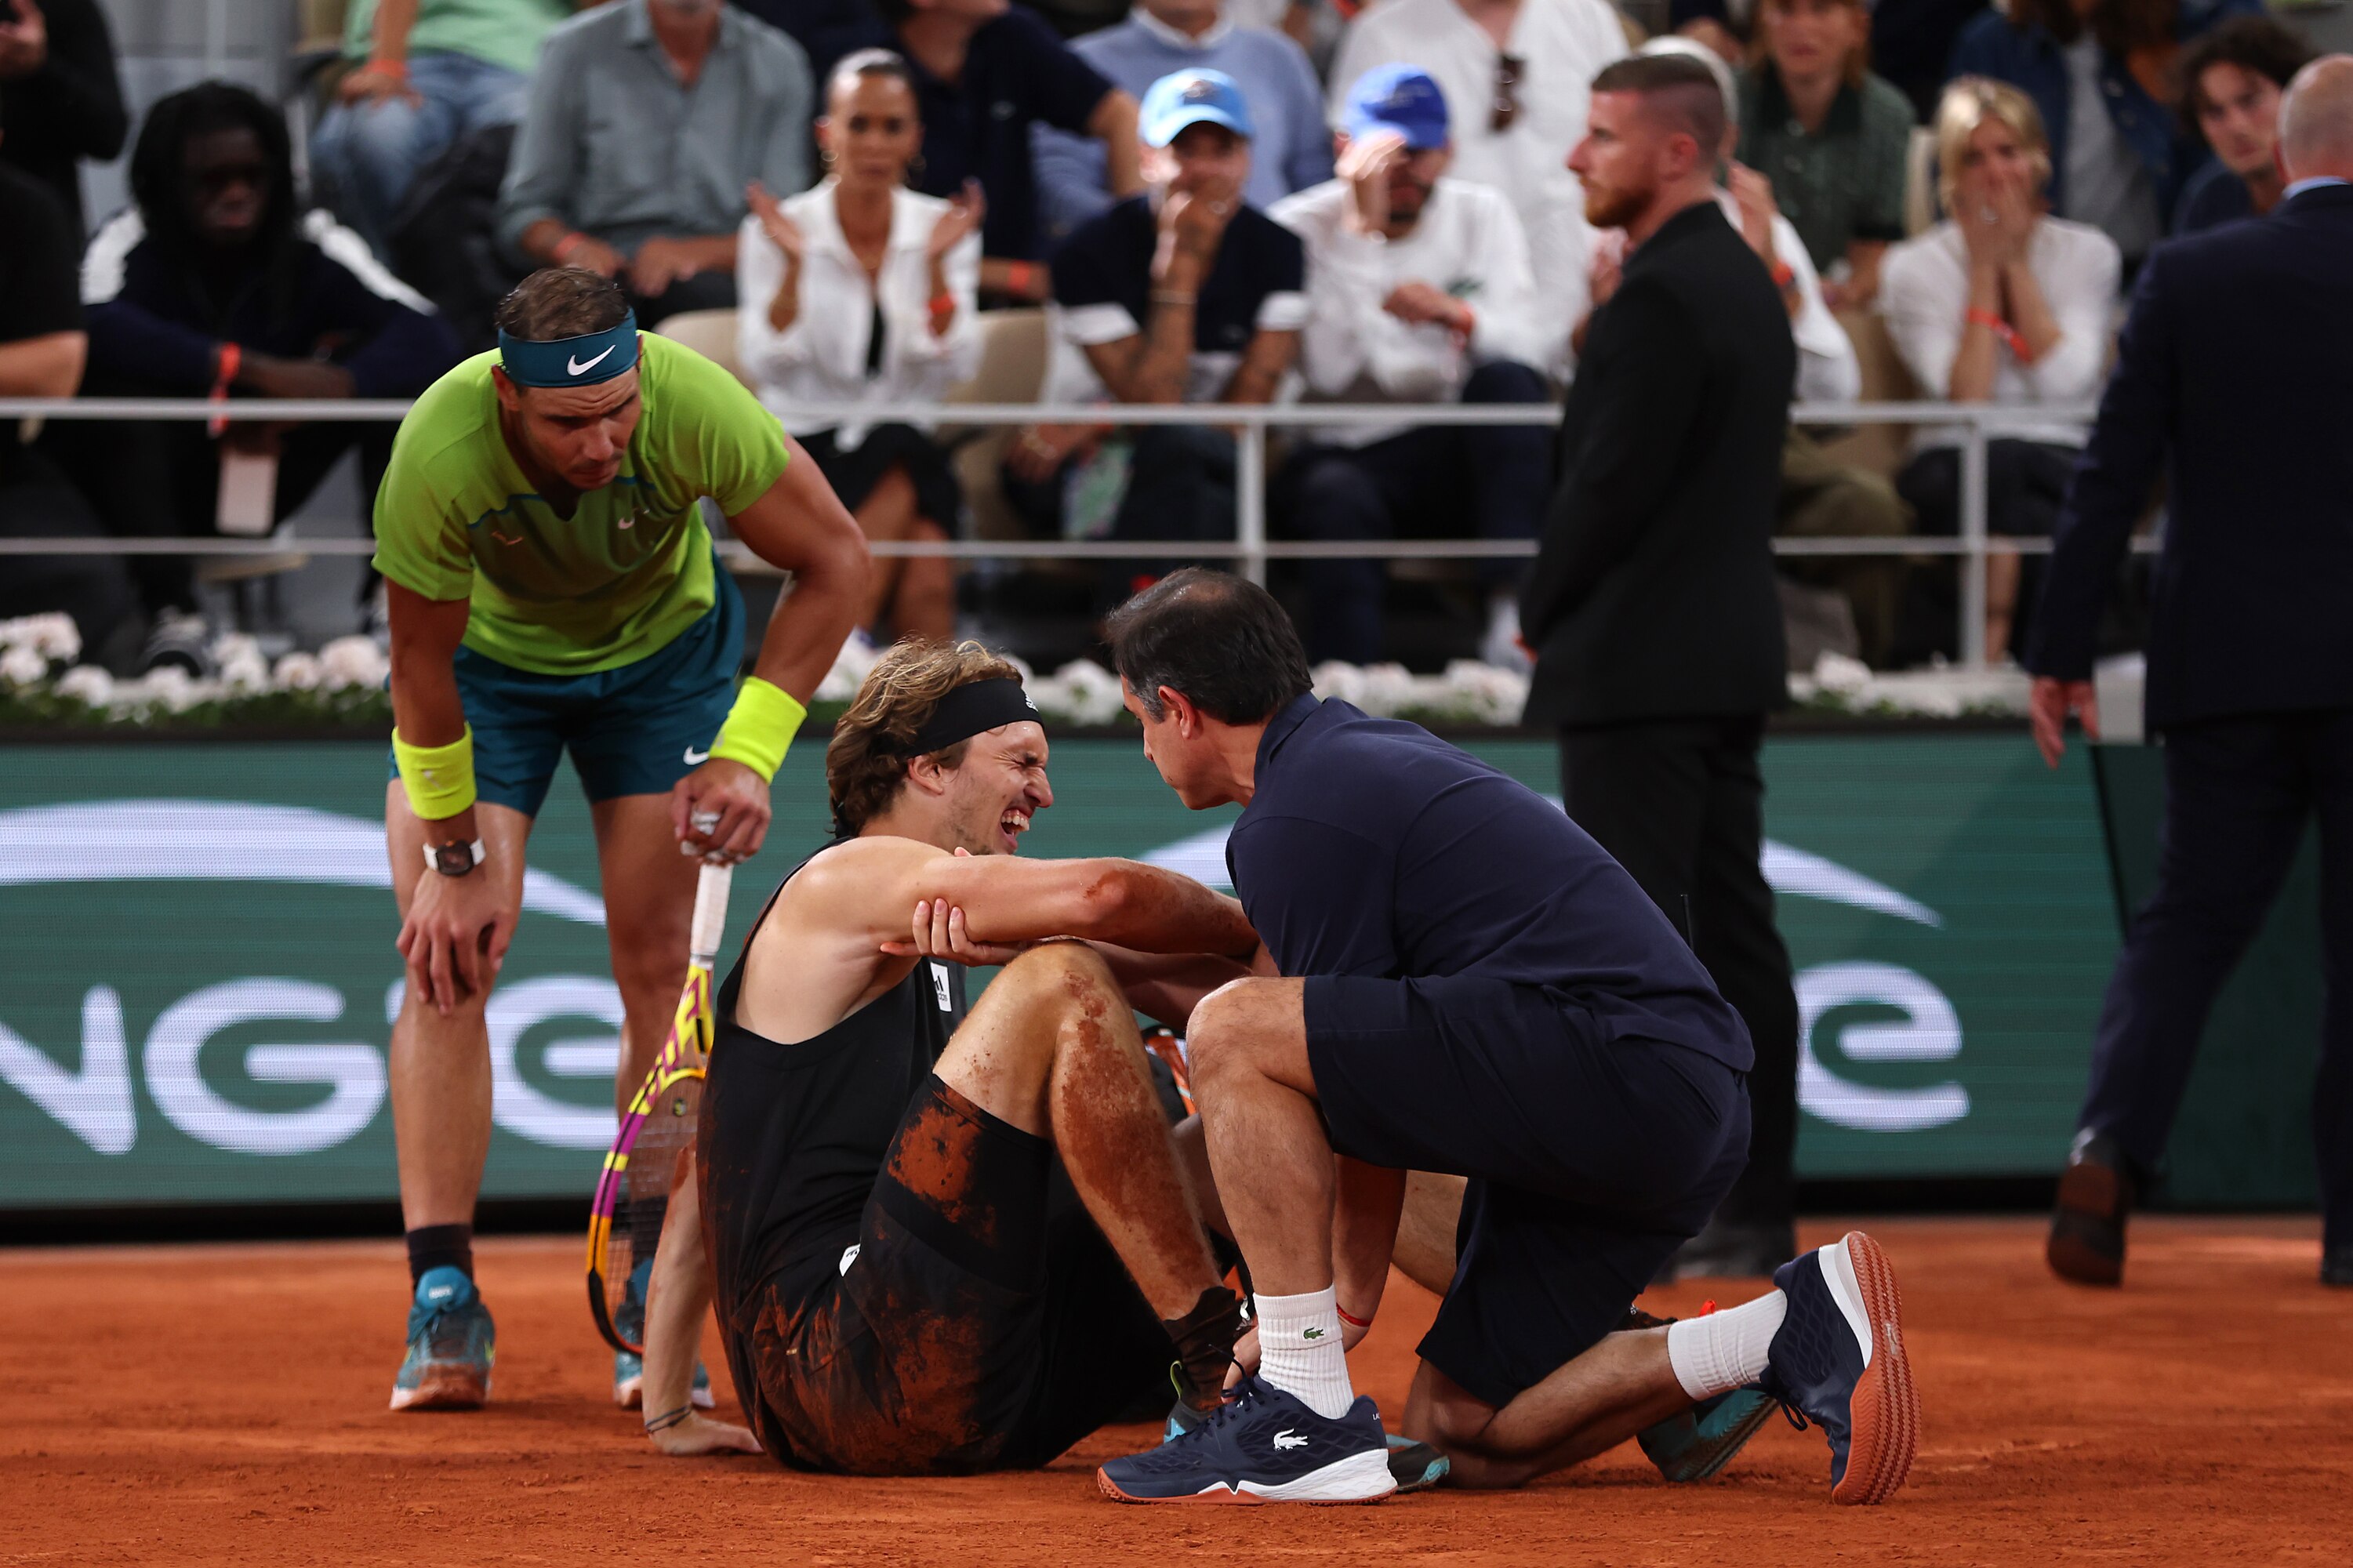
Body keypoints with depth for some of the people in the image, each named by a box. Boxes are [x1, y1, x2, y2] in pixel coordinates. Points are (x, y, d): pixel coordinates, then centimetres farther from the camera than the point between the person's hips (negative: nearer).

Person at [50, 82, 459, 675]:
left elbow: (429, 338, -25)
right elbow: (95, 327, -42)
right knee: (110, 378, -34)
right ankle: (173, 613, -38)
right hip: (150, 484, -3)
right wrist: (250, 369, -43)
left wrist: (309, 397, -41)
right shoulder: (131, 243, -19)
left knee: (391, 367, -17)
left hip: (260, 477, 3)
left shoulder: (313, 245, -12)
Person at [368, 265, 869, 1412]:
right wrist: (453, 858, -16)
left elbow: (836, 563, -21)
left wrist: (747, 752, -26)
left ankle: (652, 1315, 0)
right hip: (486, 661, 0)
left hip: (663, 648, 1)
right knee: (445, 957, -13)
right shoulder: (440, 454, -38)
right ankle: (443, 1305, -14)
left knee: (657, 969, -5)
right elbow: (423, 666, -22)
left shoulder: (697, 410, -37)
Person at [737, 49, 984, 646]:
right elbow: (769, 367, -10)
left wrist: (936, 264, -15)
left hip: (911, 449, 2)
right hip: (807, 450, -2)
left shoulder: (942, 228, 7)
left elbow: (953, 366, -4)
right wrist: (793, 265, -20)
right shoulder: (776, 232, 1)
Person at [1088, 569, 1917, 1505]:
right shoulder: (1383, 751, 25)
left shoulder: (1294, 821, -6)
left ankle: (1307, 1422, -16)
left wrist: (1352, 1302, 6)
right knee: (1461, 1438, 14)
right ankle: (1797, 1333, 3)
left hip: (1617, 1068, -10)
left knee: (1232, 1031, -14)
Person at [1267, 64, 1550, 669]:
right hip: (1345, 452, -3)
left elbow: (1520, 344, -4)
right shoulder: (1301, 228, -1)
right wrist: (1363, 231, -20)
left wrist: (1459, 317, -27)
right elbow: (1327, 370, -17)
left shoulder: (1482, 216, 10)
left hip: (1458, 454, 3)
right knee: (1337, 497, -37)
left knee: (1508, 378, -28)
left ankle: (1514, 604, -35)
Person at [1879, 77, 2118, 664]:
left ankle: (1993, 641, -29)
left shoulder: (2088, 254, 9)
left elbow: (2063, 384, -7)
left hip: (2064, 466, 1)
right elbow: (1967, 400, -9)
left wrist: (2018, 263, -2)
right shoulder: (1914, 267, 6)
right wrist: (1984, 269, -4)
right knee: (1995, 462, -38)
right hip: (1954, 469, -1)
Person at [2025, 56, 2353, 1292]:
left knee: (2190, 914, 7)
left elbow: (2113, 477, -2)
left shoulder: (2186, 277, -1)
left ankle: (2111, 1146, -14)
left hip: (2227, 666, 1)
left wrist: (2060, 651, 2)